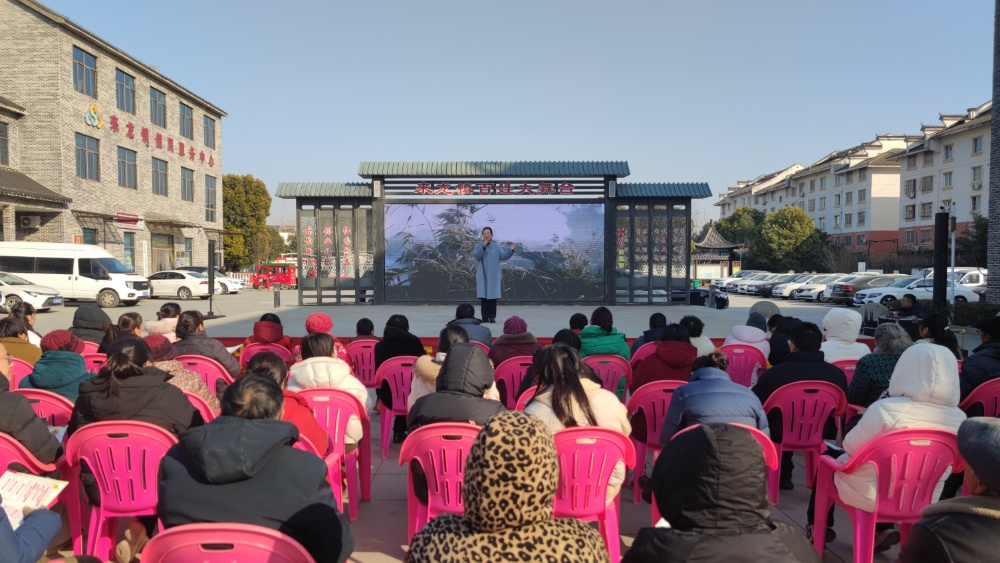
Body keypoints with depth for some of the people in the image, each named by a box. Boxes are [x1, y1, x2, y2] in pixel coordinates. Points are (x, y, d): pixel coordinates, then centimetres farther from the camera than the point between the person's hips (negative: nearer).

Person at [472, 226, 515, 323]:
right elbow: (476, 256, -13)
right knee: (483, 296, -1)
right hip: (482, 276, 0)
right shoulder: (478, 246, 5)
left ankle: (492, 317, 3)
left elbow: (503, 257, -5)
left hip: (493, 276, 0)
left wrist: (510, 250, -21)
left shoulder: (497, 246, 6)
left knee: (493, 296, -1)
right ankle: (485, 317, 3)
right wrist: (483, 247, -25)